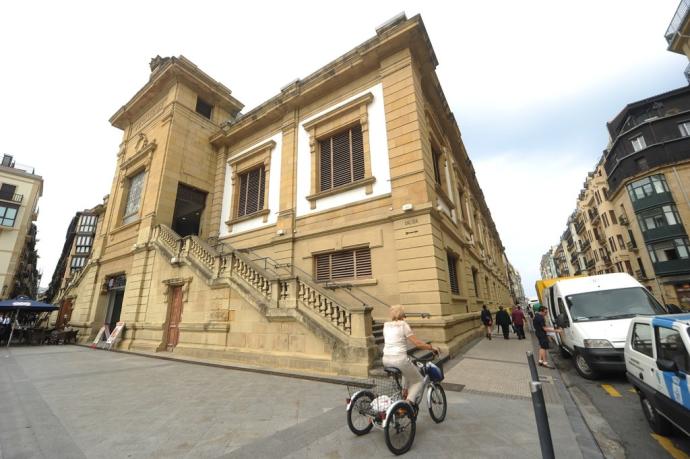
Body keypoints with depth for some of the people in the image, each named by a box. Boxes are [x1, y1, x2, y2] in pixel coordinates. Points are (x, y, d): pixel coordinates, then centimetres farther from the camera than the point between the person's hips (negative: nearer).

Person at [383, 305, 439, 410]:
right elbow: (417, 343, -8)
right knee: (419, 381, 17)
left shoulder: (386, 325, 9)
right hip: (400, 360, -6)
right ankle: (410, 400, -4)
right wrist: (432, 348, 5)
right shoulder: (403, 325, -6)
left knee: (407, 371, 34)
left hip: (386, 360, 6)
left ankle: (404, 393, 28)